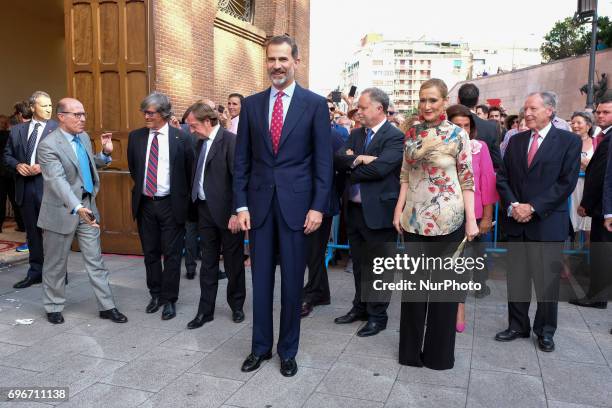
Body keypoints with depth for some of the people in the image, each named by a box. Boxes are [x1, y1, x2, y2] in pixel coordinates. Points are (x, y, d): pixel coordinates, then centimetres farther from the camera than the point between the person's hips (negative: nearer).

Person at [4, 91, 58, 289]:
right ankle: (36, 272, 26)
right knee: (32, 232, 14)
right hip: (25, 187, 5)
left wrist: (44, 167, -17)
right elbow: (7, 155, 14)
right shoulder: (17, 130, 11)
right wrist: (17, 165, -5)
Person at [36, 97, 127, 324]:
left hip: (88, 207, 6)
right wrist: (77, 208, -43)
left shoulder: (84, 137, 4)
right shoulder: (48, 145, -19)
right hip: (61, 211, -6)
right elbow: (58, 180, -30)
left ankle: (106, 306, 17)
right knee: (56, 264, 12)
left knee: (95, 261, 9)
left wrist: (105, 153, 1)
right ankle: (54, 307, 31)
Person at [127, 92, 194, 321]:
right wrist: (142, 186, 15)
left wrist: (181, 197, 5)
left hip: (171, 204, -3)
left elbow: (189, 171, 2)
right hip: (145, 204, 4)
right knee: (150, 253, 13)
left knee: (172, 254, 3)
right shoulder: (136, 137, 2)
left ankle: (169, 300, 15)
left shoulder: (181, 138, -7)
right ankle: (155, 295, 28)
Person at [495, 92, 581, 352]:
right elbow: (503, 177, 8)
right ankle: (517, 326, 24)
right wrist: (513, 205, -9)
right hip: (516, 222, 4)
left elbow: (567, 182, -9)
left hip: (547, 222, -4)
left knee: (547, 280, 5)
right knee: (516, 278, 10)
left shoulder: (569, 141, -2)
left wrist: (532, 207, -14)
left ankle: (545, 331, 22)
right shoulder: (516, 141, 11)